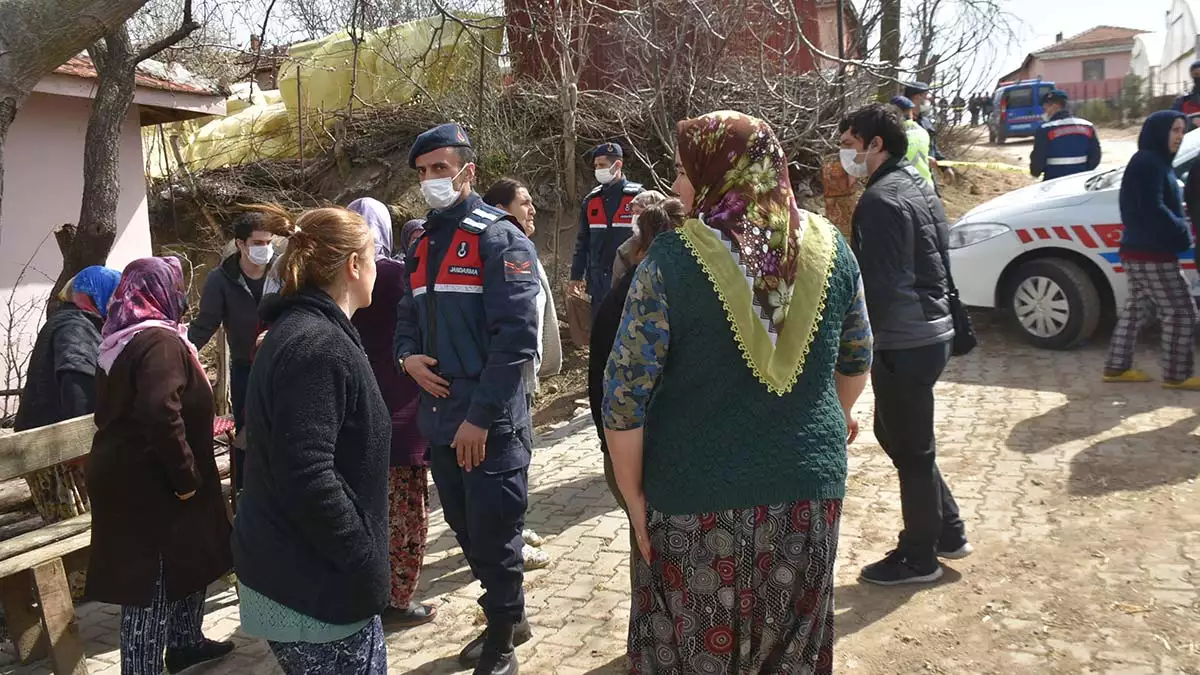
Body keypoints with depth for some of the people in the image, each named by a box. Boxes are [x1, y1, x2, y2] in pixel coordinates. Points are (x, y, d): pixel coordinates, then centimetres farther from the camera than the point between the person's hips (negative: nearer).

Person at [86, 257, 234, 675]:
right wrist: (186, 476, -23)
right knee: (154, 581, 0)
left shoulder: (117, 341, 12)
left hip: (124, 475, 10)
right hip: (149, 483, -10)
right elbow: (161, 414, -32)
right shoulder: (160, 341, -19)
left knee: (181, 564, 23)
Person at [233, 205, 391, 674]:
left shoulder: (301, 331, 11)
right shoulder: (318, 346, -21)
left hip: (302, 574, 10)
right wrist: (367, 569, -19)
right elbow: (309, 480, -28)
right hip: (314, 586, -10)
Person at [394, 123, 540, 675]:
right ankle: (509, 619, 38)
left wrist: (480, 417, -20)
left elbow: (517, 335, -18)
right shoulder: (422, 247, 14)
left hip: (491, 424, -8)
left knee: (493, 534, 2)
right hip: (439, 418, 8)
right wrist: (407, 355, -1)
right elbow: (409, 319, 23)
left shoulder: (499, 237, -10)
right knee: (466, 530, 18)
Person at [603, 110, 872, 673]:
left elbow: (625, 393, -14)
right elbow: (856, 359, 12)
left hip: (698, 497, -4)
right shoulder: (828, 245, -1)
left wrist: (633, 495, -3)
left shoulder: (673, 258, -15)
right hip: (810, 486, 4)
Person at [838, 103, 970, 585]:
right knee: (896, 434, 22)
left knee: (910, 449, 3)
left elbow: (877, 286, -22)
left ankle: (919, 557, 19)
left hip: (903, 342, -10)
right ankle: (947, 530, 31)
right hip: (931, 331, 10)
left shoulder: (881, 200, -19)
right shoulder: (916, 186, 13)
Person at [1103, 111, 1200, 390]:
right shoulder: (1149, 163, -16)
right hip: (1152, 254, -10)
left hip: (1141, 251, 10)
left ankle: (1117, 367, 20)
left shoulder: (1156, 162, 17)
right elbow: (1153, 209, -23)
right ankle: (1178, 375, 4)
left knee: (1137, 308, 15)